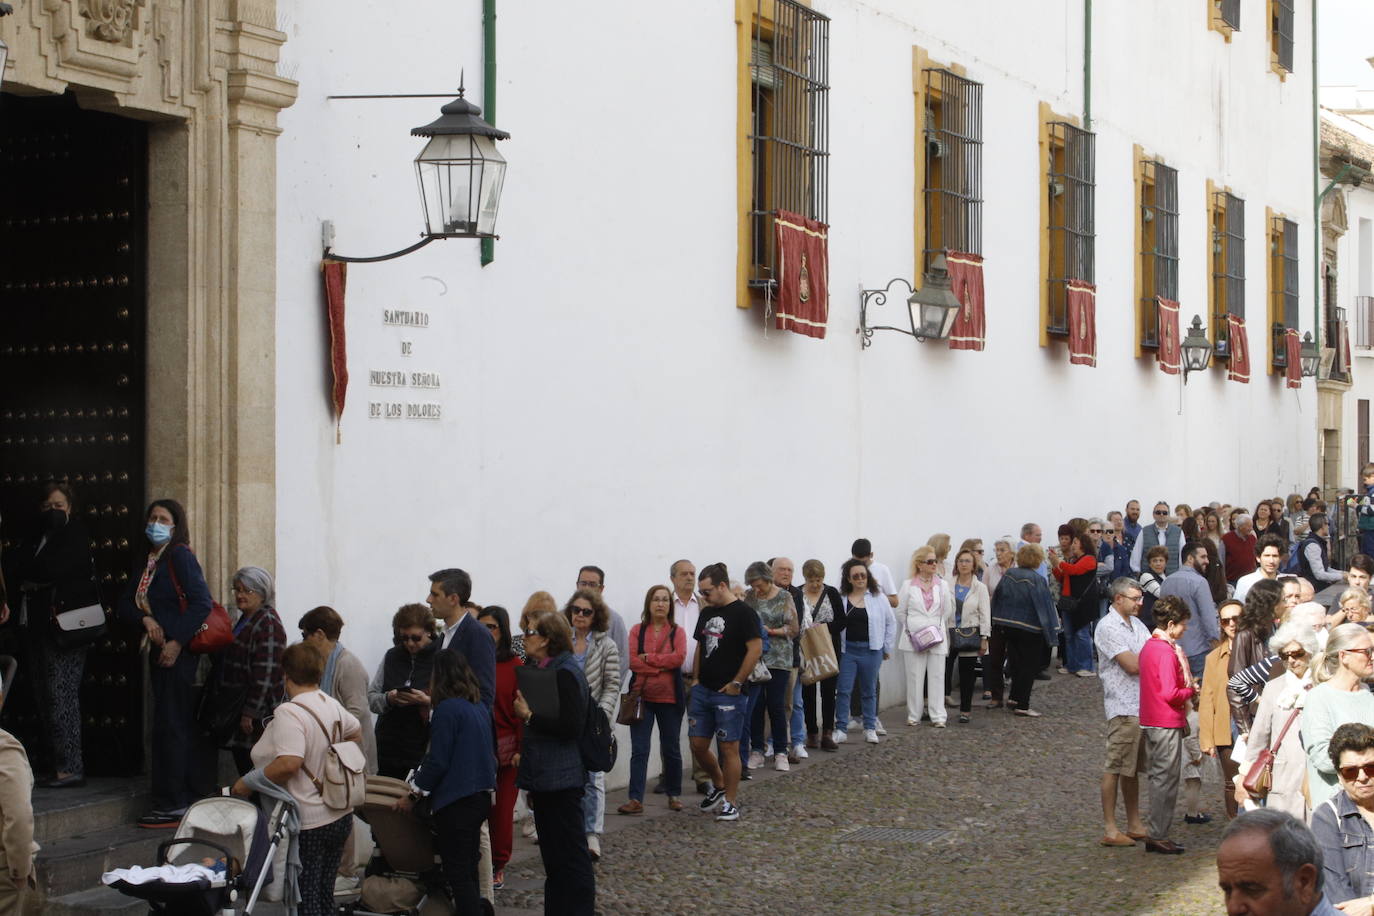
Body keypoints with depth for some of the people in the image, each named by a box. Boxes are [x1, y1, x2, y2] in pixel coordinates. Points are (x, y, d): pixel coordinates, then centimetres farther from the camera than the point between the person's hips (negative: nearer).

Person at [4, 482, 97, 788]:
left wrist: (26, 573, -1)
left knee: (61, 694, -11)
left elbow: (51, 570, -17)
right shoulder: (37, 537, 19)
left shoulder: (75, 536, -3)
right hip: (38, 626, 8)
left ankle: (70, 768, -10)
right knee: (44, 697, 6)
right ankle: (55, 766, 9)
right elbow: (15, 571, 7)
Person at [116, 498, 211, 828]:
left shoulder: (180, 556, -8)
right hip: (159, 650, 9)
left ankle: (173, 804, -6)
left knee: (170, 725, -8)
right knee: (175, 726, 11)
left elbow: (201, 602, -17)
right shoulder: (145, 563, 17)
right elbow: (125, 605, 12)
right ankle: (184, 797, 17)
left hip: (179, 652, -9)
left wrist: (177, 641, -19)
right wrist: (146, 619, -9)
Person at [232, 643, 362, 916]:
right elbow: (356, 731, 25)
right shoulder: (331, 705, 6)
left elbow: (289, 763, -31)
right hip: (341, 817, 8)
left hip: (308, 824, -8)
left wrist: (247, 783, -21)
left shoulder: (289, 713, -20)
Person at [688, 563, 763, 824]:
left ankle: (730, 803, 7)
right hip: (702, 691, 7)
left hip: (727, 693, -7)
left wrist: (736, 683, -14)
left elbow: (756, 649, -15)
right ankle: (719, 786, 31)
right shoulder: (706, 613, 13)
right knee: (698, 745, 9)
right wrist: (696, 679, 12)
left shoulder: (743, 613, -10)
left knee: (729, 747, -1)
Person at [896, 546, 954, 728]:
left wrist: (937, 628, 5)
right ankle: (913, 715, 9)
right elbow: (901, 612, 8)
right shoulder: (908, 585, 2)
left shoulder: (943, 585, 7)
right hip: (913, 638, -1)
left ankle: (937, 716, 2)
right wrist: (911, 629, 4)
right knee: (914, 677, 2)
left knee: (937, 677, 0)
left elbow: (948, 612, 10)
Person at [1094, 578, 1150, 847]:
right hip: (1123, 707, -9)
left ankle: (1134, 826, 21)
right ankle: (1110, 830, -2)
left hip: (1143, 706, 9)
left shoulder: (1136, 624, 17)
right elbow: (1132, 665, -17)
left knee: (1133, 768, 14)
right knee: (1115, 768, -5)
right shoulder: (1108, 627, -11)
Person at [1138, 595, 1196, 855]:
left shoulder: (1149, 646, 11)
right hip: (1167, 724, -10)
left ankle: (1155, 834, 19)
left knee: (1157, 777, 15)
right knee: (1166, 778, -3)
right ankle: (1158, 835, 1)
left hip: (1150, 722, 10)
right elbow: (1169, 693, -23)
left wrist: (1185, 687, 12)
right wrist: (1190, 691, -6)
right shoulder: (1166, 651, -19)